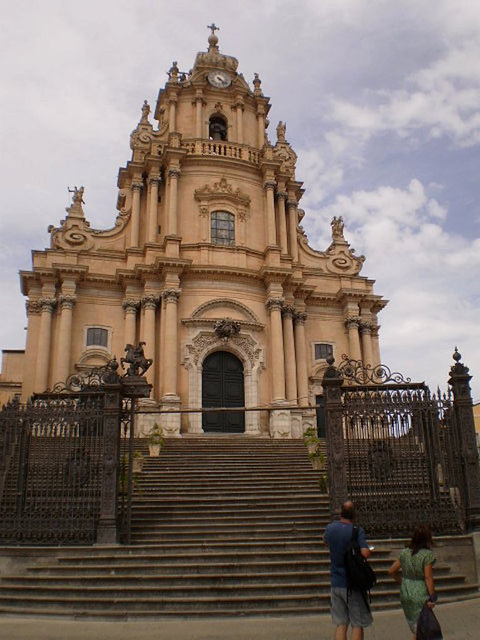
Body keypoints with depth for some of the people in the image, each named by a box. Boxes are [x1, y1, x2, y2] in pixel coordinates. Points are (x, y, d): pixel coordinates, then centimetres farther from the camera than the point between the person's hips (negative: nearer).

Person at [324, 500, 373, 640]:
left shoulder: (331, 528, 1)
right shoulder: (357, 530, -14)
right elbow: (365, 553, -25)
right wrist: (369, 550, -2)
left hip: (335, 583, 4)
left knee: (341, 625, 11)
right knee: (357, 625, 7)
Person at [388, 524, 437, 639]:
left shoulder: (405, 552, 4)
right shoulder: (427, 554, -13)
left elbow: (392, 571, 7)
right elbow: (428, 577, -15)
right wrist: (432, 597, -9)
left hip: (405, 595, 5)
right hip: (421, 595, -5)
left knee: (414, 627, 19)